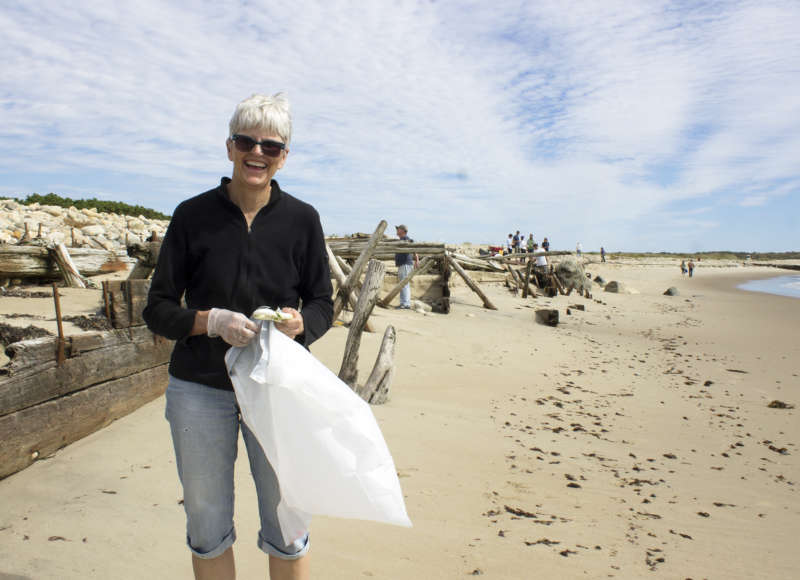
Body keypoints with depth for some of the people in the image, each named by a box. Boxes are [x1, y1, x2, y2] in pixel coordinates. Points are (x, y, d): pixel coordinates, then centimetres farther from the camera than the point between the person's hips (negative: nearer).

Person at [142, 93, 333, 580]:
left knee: (287, 527, 6)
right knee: (208, 530, 13)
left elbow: (323, 304, 5)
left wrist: (299, 323, -17)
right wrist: (211, 321, -19)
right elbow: (158, 310, 0)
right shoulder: (193, 215, -2)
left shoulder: (302, 219, 0)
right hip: (199, 389, 1)